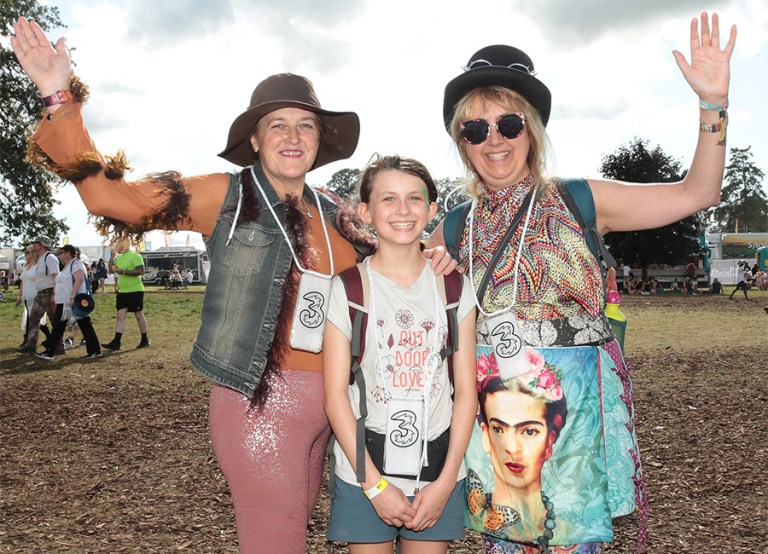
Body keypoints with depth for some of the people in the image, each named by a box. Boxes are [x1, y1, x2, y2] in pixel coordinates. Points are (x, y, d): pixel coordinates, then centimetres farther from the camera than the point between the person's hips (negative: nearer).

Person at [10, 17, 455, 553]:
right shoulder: (226, 197, -5)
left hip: (333, 401, 6)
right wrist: (61, 98, -14)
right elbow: (110, 194, -9)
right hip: (262, 400, -5)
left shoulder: (335, 215, 10)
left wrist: (425, 263, 1)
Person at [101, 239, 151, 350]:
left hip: (135, 291, -7)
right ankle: (116, 343, -1)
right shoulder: (119, 257, 13)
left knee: (139, 315, 3)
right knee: (120, 316, 1)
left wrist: (124, 271, -23)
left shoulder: (135, 256, -12)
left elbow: (141, 271, -21)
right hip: (122, 292, 7)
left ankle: (145, 340, 17)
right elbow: (112, 270, 18)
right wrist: (112, 256, 5)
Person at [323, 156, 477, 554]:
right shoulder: (347, 290, -5)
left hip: (439, 470, 2)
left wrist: (445, 481, -6)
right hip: (363, 470, -2)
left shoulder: (454, 289, 2)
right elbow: (336, 395, -7)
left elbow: (466, 390, 1)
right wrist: (374, 484, -10)